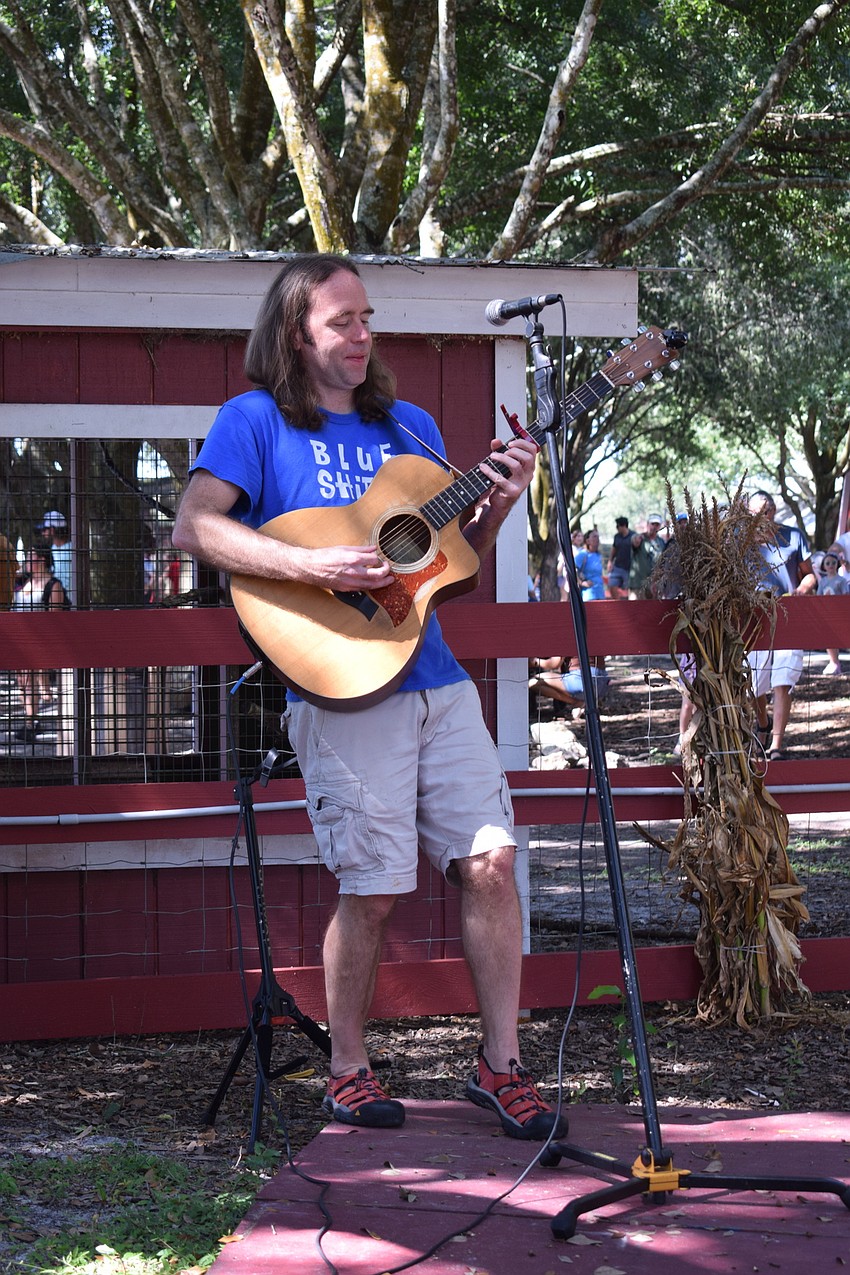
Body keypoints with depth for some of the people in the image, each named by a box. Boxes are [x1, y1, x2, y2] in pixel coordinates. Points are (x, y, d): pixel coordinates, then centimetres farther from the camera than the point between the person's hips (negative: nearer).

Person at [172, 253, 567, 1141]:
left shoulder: (409, 426, 19)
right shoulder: (257, 420, 2)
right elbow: (194, 527, -12)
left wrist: (498, 503, 1)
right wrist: (314, 566, -22)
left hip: (436, 679, 5)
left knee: (490, 860, -2)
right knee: (373, 888, -4)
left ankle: (500, 1062, 10)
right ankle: (347, 1071, 16)